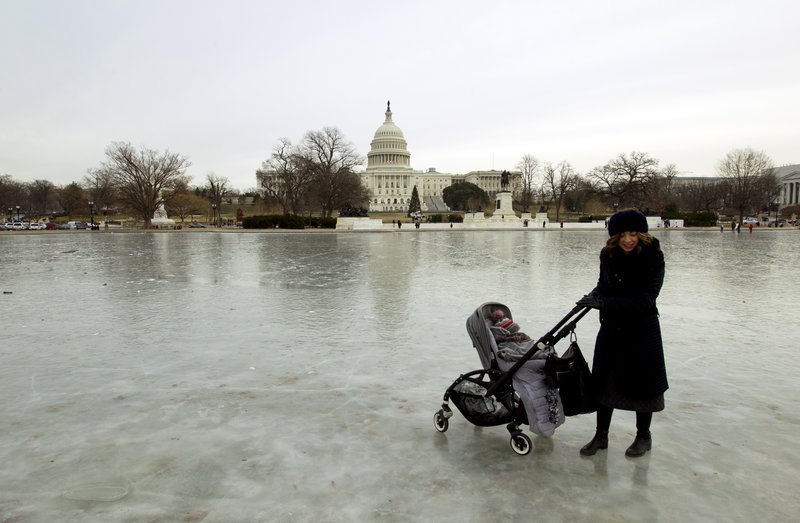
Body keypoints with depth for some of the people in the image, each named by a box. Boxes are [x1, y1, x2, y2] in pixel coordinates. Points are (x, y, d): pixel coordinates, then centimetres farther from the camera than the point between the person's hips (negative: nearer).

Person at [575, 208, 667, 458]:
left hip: (641, 329, -4)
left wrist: (602, 303, -31)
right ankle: (601, 436, 28)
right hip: (611, 327, 5)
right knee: (603, 381, 11)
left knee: (642, 383, 10)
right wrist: (594, 296, -9)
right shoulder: (608, 254, -4)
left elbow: (643, 301, -26)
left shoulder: (652, 257, -20)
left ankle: (643, 436, 33)